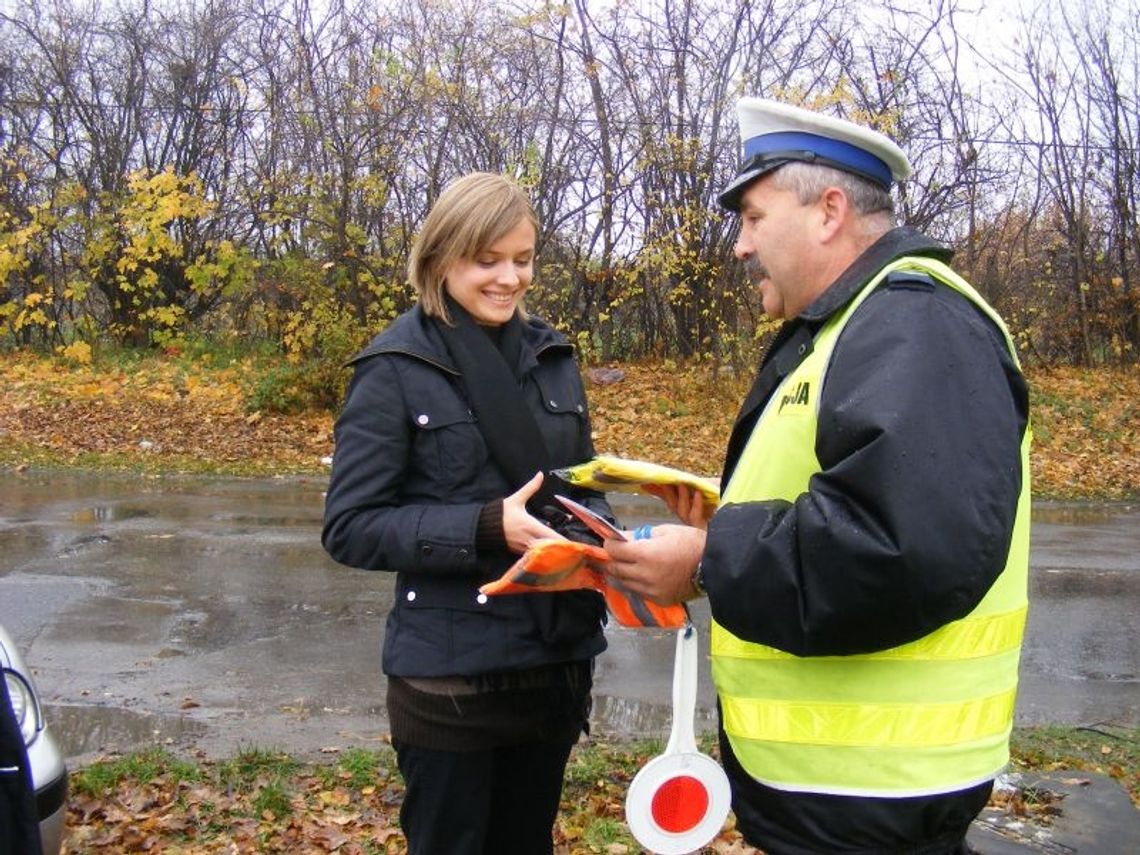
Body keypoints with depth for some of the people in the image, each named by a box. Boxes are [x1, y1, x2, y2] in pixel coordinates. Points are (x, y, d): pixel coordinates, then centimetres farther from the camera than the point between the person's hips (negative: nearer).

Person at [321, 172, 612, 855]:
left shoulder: (550, 356, 5)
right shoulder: (397, 368, -10)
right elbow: (350, 526, -12)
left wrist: (598, 539, -9)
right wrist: (486, 529, -24)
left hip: (557, 663, 5)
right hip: (452, 675, -5)